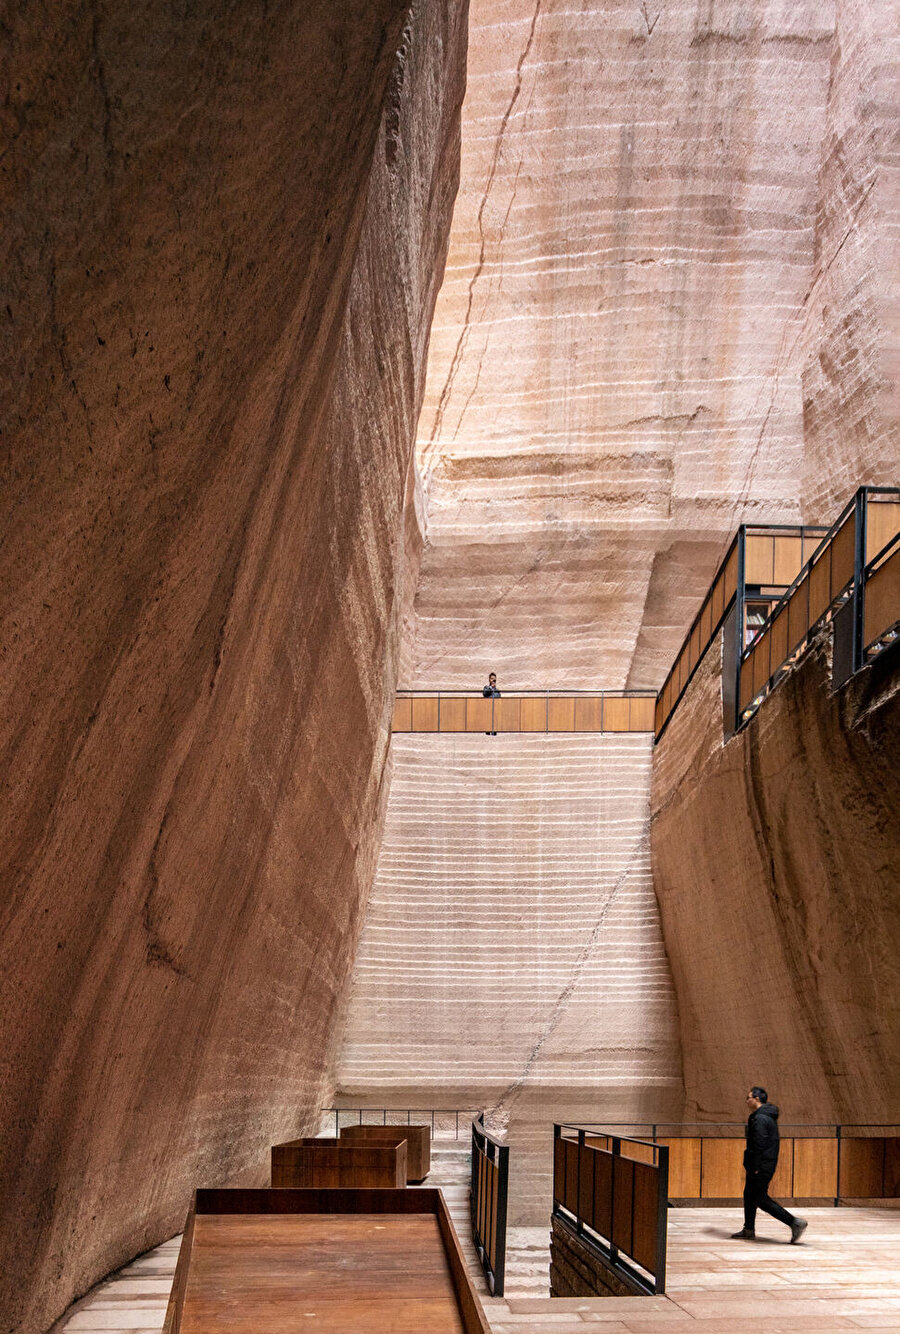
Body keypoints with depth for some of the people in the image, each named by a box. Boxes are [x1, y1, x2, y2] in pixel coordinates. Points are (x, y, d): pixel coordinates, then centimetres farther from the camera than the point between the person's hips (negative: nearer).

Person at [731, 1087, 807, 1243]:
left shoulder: (760, 1118, -19)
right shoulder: (768, 1116, 14)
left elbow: (759, 1145, -24)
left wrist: (755, 1168, -21)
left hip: (762, 1166, -10)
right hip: (767, 1164, 10)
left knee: (761, 1199, -5)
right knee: (749, 1195, 17)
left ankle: (795, 1222, -7)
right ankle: (748, 1230, 24)